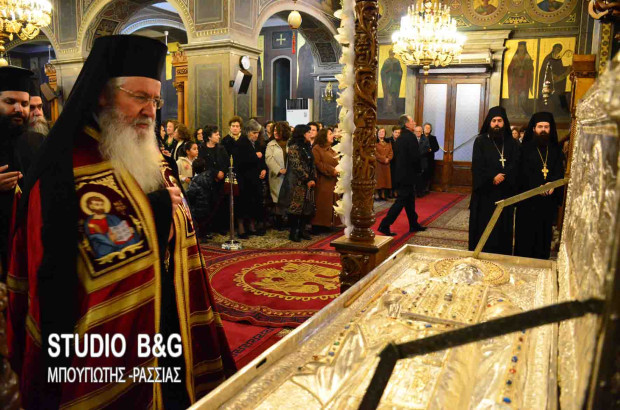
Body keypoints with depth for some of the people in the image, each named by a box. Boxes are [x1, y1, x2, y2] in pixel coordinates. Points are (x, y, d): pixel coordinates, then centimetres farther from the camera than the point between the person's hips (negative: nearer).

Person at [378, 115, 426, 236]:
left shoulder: (399, 138, 11)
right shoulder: (411, 137, -16)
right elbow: (415, 157, -20)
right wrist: (419, 170, -3)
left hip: (400, 174, 9)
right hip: (408, 175, -9)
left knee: (409, 200, 17)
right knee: (401, 201, -5)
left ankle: (414, 225, 28)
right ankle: (384, 225, -6)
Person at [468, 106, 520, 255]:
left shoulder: (512, 143, 9)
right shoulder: (480, 141, 1)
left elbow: (515, 166, 0)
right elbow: (477, 166, -7)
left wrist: (502, 177, -17)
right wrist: (492, 178, -17)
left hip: (505, 192, 2)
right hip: (485, 191, -2)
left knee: (502, 225, 4)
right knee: (483, 225, 1)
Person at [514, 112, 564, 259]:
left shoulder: (556, 150, 12)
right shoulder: (525, 148, 3)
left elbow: (559, 171, 3)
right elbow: (523, 172, -7)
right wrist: (537, 187, -21)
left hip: (549, 199, 3)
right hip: (528, 199, -3)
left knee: (544, 234, 6)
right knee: (525, 234, 0)